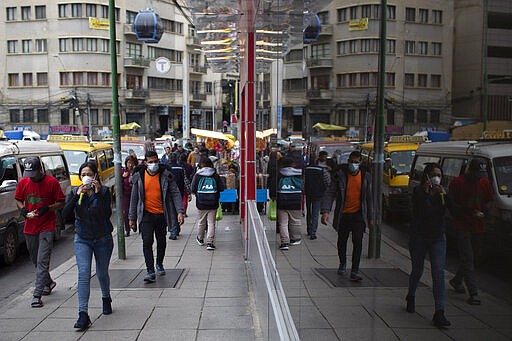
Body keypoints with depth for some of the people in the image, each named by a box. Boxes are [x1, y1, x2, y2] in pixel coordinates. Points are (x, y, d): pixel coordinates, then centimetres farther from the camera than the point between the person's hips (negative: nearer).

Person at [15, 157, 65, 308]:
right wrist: (22, 209, -7)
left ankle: (37, 295, -6)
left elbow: (61, 203, -5)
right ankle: (48, 282, 40)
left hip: (46, 227, -5)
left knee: (42, 262, -8)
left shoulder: (51, 182, -11)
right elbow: (18, 199, 14)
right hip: (29, 227, 5)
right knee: (36, 261, 18)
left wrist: (47, 209, -21)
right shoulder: (23, 182, 0)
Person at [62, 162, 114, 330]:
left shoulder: (104, 191, -7)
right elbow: (65, 215, -11)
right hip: (82, 239, 1)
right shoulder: (74, 192, 0)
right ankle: (83, 314, -11)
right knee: (84, 274, -11)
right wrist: (77, 196, -20)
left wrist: (98, 193, -26)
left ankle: (106, 298, 42)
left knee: (102, 273, 13)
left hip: (103, 239, -1)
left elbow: (107, 214, -21)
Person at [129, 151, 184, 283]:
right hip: (146, 214, -1)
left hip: (161, 214, 1)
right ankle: (150, 272, -6)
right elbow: (134, 198, 6)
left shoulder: (165, 175, -4)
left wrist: (180, 211, -15)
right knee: (147, 242, -11)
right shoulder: (139, 177, -1)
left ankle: (159, 264, 37)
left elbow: (175, 193, -4)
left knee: (161, 241, 14)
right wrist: (132, 217, 6)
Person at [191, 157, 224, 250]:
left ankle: (200, 239, 34)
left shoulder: (197, 175, -5)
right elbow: (221, 188, -2)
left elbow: (193, 190, -6)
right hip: (213, 204, 0)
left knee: (201, 222, 17)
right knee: (211, 223, 3)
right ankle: (210, 242, -2)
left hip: (201, 204, 0)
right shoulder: (215, 175, -2)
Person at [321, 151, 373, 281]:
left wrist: (370, 217, 11)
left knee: (358, 242, -10)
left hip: (358, 214, 0)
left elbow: (369, 197, 10)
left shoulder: (365, 176, 2)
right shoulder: (340, 175, -5)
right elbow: (330, 193, -10)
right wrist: (325, 211, -23)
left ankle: (354, 271, -4)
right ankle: (343, 264, 38)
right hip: (343, 215, 0)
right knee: (342, 241, 14)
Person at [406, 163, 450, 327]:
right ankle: (411, 296, 40)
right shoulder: (418, 191, -6)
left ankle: (439, 312, -8)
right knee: (417, 270, 11)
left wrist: (443, 195, -21)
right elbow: (418, 210, -21)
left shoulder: (443, 192, 5)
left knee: (438, 272, -8)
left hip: (438, 238, 2)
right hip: (419, 237, -2)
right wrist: (425, 192, -29)